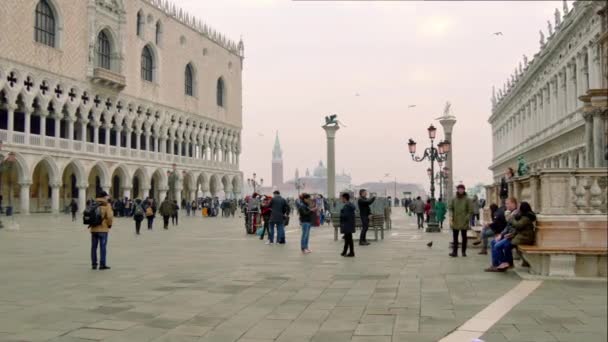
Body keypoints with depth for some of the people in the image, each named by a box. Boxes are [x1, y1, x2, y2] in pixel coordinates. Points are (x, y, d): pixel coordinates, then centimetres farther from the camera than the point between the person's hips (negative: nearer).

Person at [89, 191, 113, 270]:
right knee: (103, 247, 1)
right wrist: (109, 224, -1)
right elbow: (109, 216, -17)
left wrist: (91, 223, 14)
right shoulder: (106, 205, -8)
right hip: (103, 229, -5)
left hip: (93, 229, 5)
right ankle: (102, 264, 1)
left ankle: (94, 264, 15)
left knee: (94, 247, 11)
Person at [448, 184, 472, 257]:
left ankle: (464, 251, 16)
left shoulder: (467, 200, -1)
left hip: (464, 222, -2)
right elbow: (451, 208, 7)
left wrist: (467, 219, -10)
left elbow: (470, 211, -1)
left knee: (464, 237, 7)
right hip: (455, 222, 2)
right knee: (455, 237, 0)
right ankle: (454, 252, 2)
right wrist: (451, 217, -6)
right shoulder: (454, 199, 6)